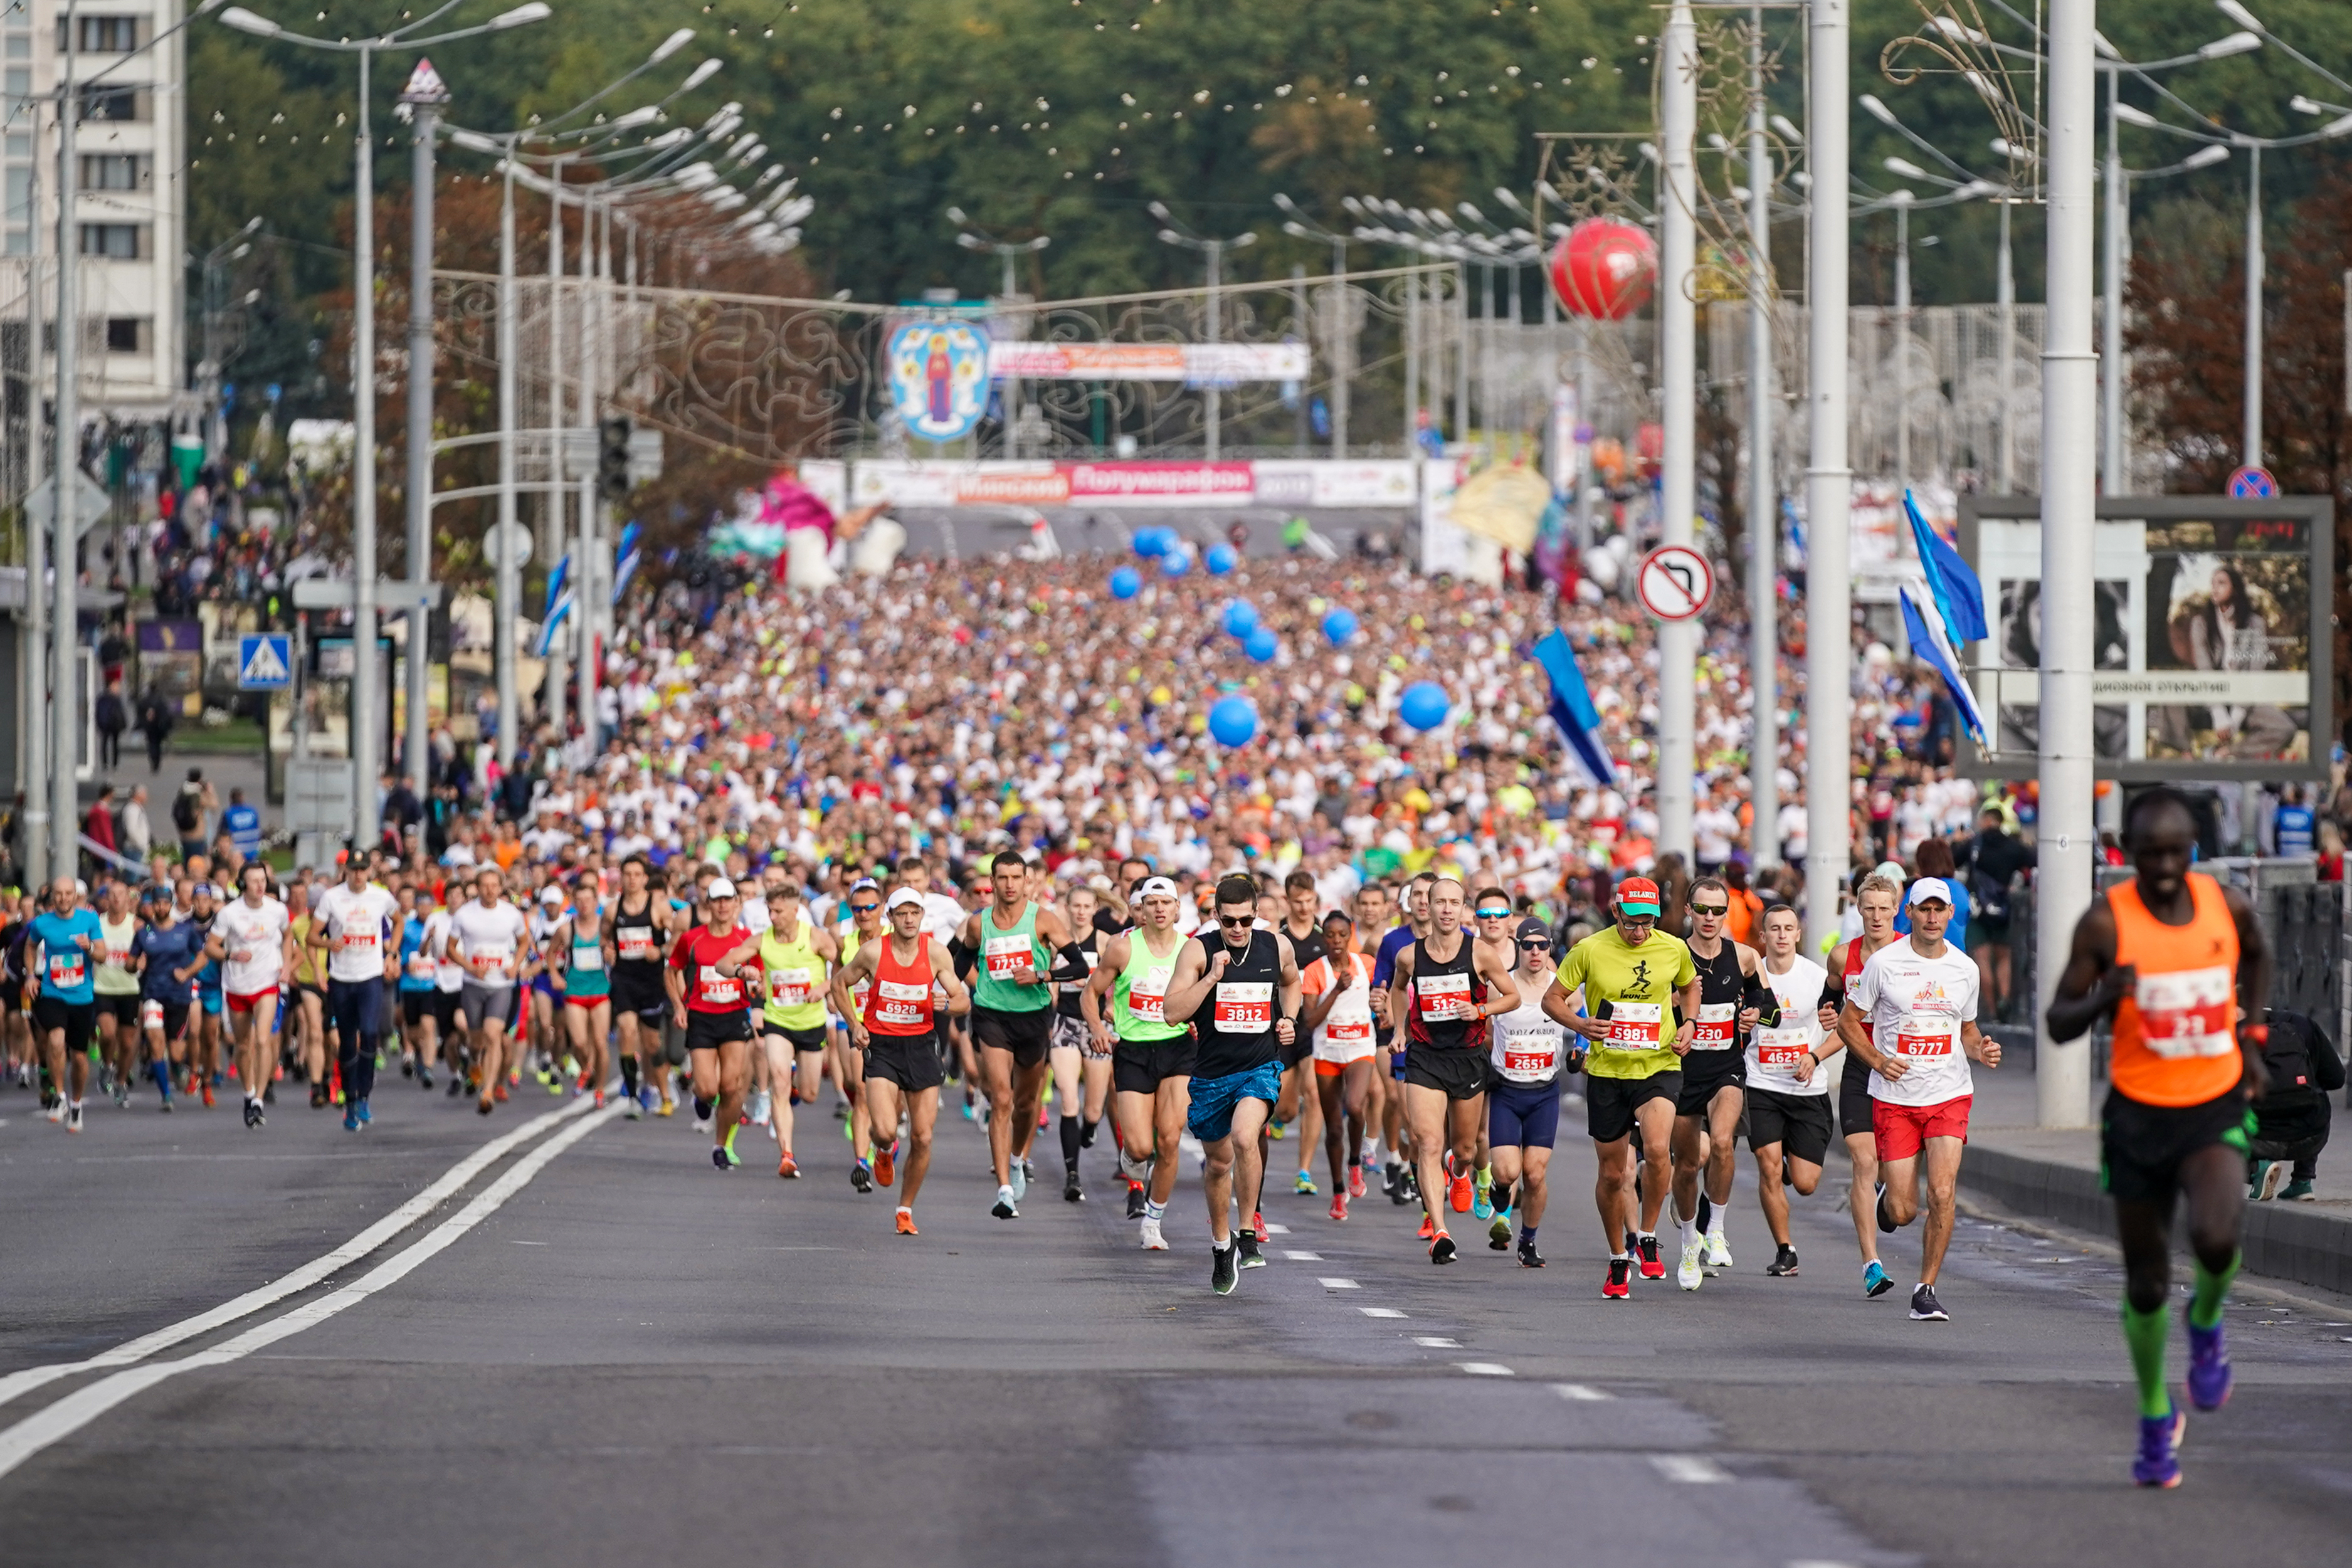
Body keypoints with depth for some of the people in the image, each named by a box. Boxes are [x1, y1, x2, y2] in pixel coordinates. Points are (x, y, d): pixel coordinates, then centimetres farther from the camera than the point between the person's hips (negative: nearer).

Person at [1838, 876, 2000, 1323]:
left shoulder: (1964, 968, 6)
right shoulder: (1883, 963, -5)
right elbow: (1848, 1021, 2)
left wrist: (1981, 1050, -2)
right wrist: (1877, 1060, -13)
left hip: (1950, 1096, 2)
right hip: (1894, 1098, -2)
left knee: (1942, 1195, -15)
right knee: (1903, 1212, -3)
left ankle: (1926, 1290, -2)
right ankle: (1888, 1195, 36)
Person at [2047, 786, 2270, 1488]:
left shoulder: (2227, 906, -3)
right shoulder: (2105, 923, -11)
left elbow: (2256, 956, 21)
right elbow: (2058, 1023, -7)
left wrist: (2249, 1035, 10)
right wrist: (2103, 996, -28)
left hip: (2216, 1109, 0)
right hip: (2138, 1114, 0)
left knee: (2216, 1236, -28)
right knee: (2147, 1283, 7)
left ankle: (2207, 1323, 7)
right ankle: (2156, 1417, 29)